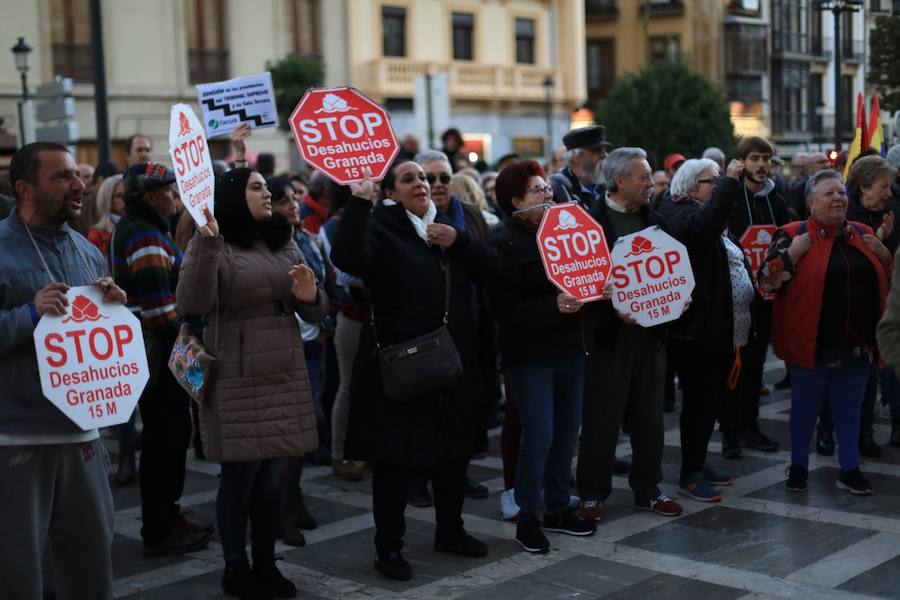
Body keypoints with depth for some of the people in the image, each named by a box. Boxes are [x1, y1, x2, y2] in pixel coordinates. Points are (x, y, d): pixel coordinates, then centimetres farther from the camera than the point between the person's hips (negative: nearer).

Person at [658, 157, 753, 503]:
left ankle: (698, 462, 27)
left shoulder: (715, 219, 19)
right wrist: (730, 182, -30)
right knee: (699, 400, -4)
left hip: (722, 328, 9)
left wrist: (754, 289, 16)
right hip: (696, 328, -9)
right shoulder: (679, 214, -10)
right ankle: (689, 475, 6)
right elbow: (704, 226, -34)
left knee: (712, 399, 14)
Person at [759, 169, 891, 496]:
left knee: (849, 409, 14)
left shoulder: (863, 234, 9)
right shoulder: (793, 234, -5)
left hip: (857, 344, 4)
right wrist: (792, 253, -21)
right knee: (804, 407, 10)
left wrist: (884, 256, -1)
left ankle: (849, 468, 27)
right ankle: (798, 466, 25)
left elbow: (887, 282, 17)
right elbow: (766, 280, -10)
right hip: (811, 344, -4)